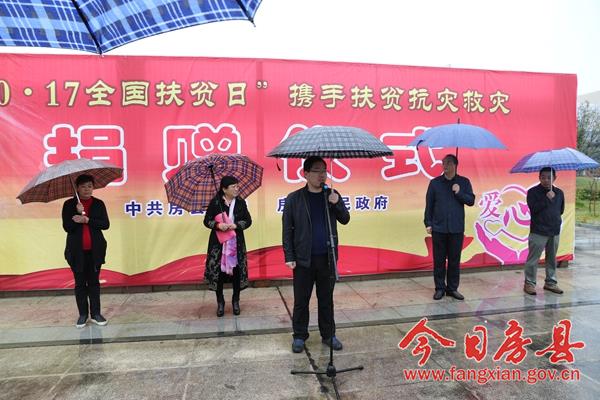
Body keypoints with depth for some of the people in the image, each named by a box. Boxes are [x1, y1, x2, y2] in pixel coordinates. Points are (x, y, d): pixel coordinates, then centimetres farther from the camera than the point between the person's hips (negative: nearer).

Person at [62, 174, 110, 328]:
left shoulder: (99, 203, 1)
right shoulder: (69, 204, -1)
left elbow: (105, 224, -7)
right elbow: (67, 227, -8)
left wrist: (87, 220, -19)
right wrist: (78, 213, -21)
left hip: (95, 250, 0)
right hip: (77, 251, 0)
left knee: (94, 282, 8)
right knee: (80, 283, 8)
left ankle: (95, 313, 16)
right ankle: (83, 314, 20)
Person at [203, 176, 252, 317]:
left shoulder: (240, 202, 1)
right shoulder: (215, 202, -4)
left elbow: (248, 220, 2)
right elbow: (207, 221, -1)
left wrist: (235, 225, -15)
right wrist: (218, 225, -20)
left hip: (236, 242, 1)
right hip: (218, 242, -1)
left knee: (236, 270, 4)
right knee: (218, 271, 1)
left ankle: (235, 301, 22)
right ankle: (220, 302, 19)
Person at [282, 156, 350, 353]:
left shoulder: (332, 195, 6)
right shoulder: (294, 198, -3)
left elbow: (345, 220, 4)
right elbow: (287, 230, -2)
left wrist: (337, 203, -14)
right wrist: (289, 257, -6)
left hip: (327, 258, 2)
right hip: (303, 259, -2)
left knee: (326, 299, 13)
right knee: (301, 300, 8)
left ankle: (328, 335, 27)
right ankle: (299, 336, 24)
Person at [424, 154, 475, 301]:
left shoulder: (464, 182, 6)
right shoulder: (435, 182, 4)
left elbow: (471, 201, 2)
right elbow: (429, 204, 4)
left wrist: (459, 192, -13)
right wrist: (428, 223, 0)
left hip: (457, 228, 0)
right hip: (438, 228, 0)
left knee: (455, 260, 7)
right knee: (439, 260, 5)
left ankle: (452, 288, 19)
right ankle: (440, 288, 15)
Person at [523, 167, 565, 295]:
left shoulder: (559, 192, 8)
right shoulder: (533, 192, -6)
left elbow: (561, 209, 20)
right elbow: (533, 208, -18)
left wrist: (555, 219, 10)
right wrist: (547, 198, -21)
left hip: (555, 232, 5)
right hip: (538, 232, -5)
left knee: (552, 259, 13)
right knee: (533, 259, -2)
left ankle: (550, 282, 25)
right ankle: (529, 283, 7)